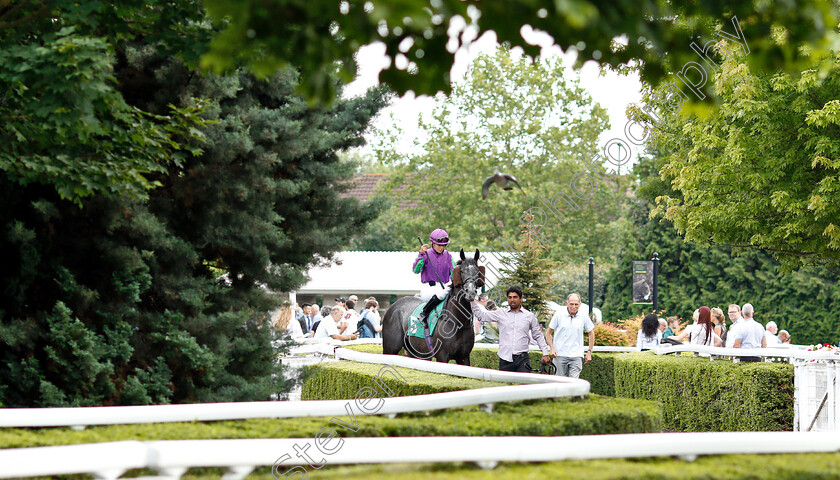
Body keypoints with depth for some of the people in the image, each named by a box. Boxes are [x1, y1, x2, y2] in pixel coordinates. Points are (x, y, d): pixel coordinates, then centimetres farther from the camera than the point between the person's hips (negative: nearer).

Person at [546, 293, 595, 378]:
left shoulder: (584, 316, 1)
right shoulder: (559, 314, -2)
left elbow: (591, 333, 15)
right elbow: (548, 333, 6)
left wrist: (589, 352, 9)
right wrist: (552, 348, -6)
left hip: (576, 356, 0)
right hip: (560, 354, 0)